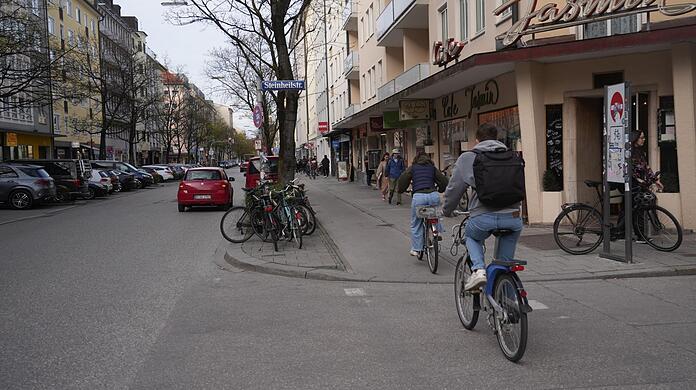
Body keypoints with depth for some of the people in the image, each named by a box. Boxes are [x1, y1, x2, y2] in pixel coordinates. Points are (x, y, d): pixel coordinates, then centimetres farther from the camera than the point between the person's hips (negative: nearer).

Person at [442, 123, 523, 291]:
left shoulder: (467, 158, 9)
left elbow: (454, 188, 11)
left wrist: (447, 211, 28)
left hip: (483, 217, -2)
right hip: (512, 216, 2)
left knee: (472, 237, 30)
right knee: (506, 261, 25)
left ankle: (478, 269, 5)